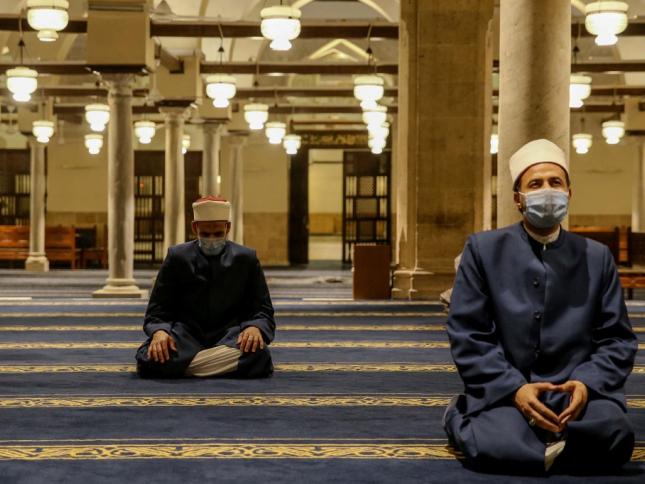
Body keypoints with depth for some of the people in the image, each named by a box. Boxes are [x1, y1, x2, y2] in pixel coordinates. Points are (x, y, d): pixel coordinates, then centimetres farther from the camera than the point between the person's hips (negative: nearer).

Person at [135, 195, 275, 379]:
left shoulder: (246, 259, 6)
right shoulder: (177, 257, 5)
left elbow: (263, 311, 6)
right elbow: (156, 311, 4)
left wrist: (255, 328, -19)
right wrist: (159, 331, -20)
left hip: (229, 337, 0)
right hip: (186, 336, 0)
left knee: (257, 355, -35)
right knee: (151, 357, -34)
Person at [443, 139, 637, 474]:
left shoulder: (597, 257, 11)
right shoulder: (483, 249, 4)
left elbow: (617, 339, 8)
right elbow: (467, 334, -1)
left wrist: (586, 384, -13)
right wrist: (514, 389, -15)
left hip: (575, 389, 2)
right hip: (503, 389, -2)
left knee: (613, 438, -30)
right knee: (498, 446, -33)